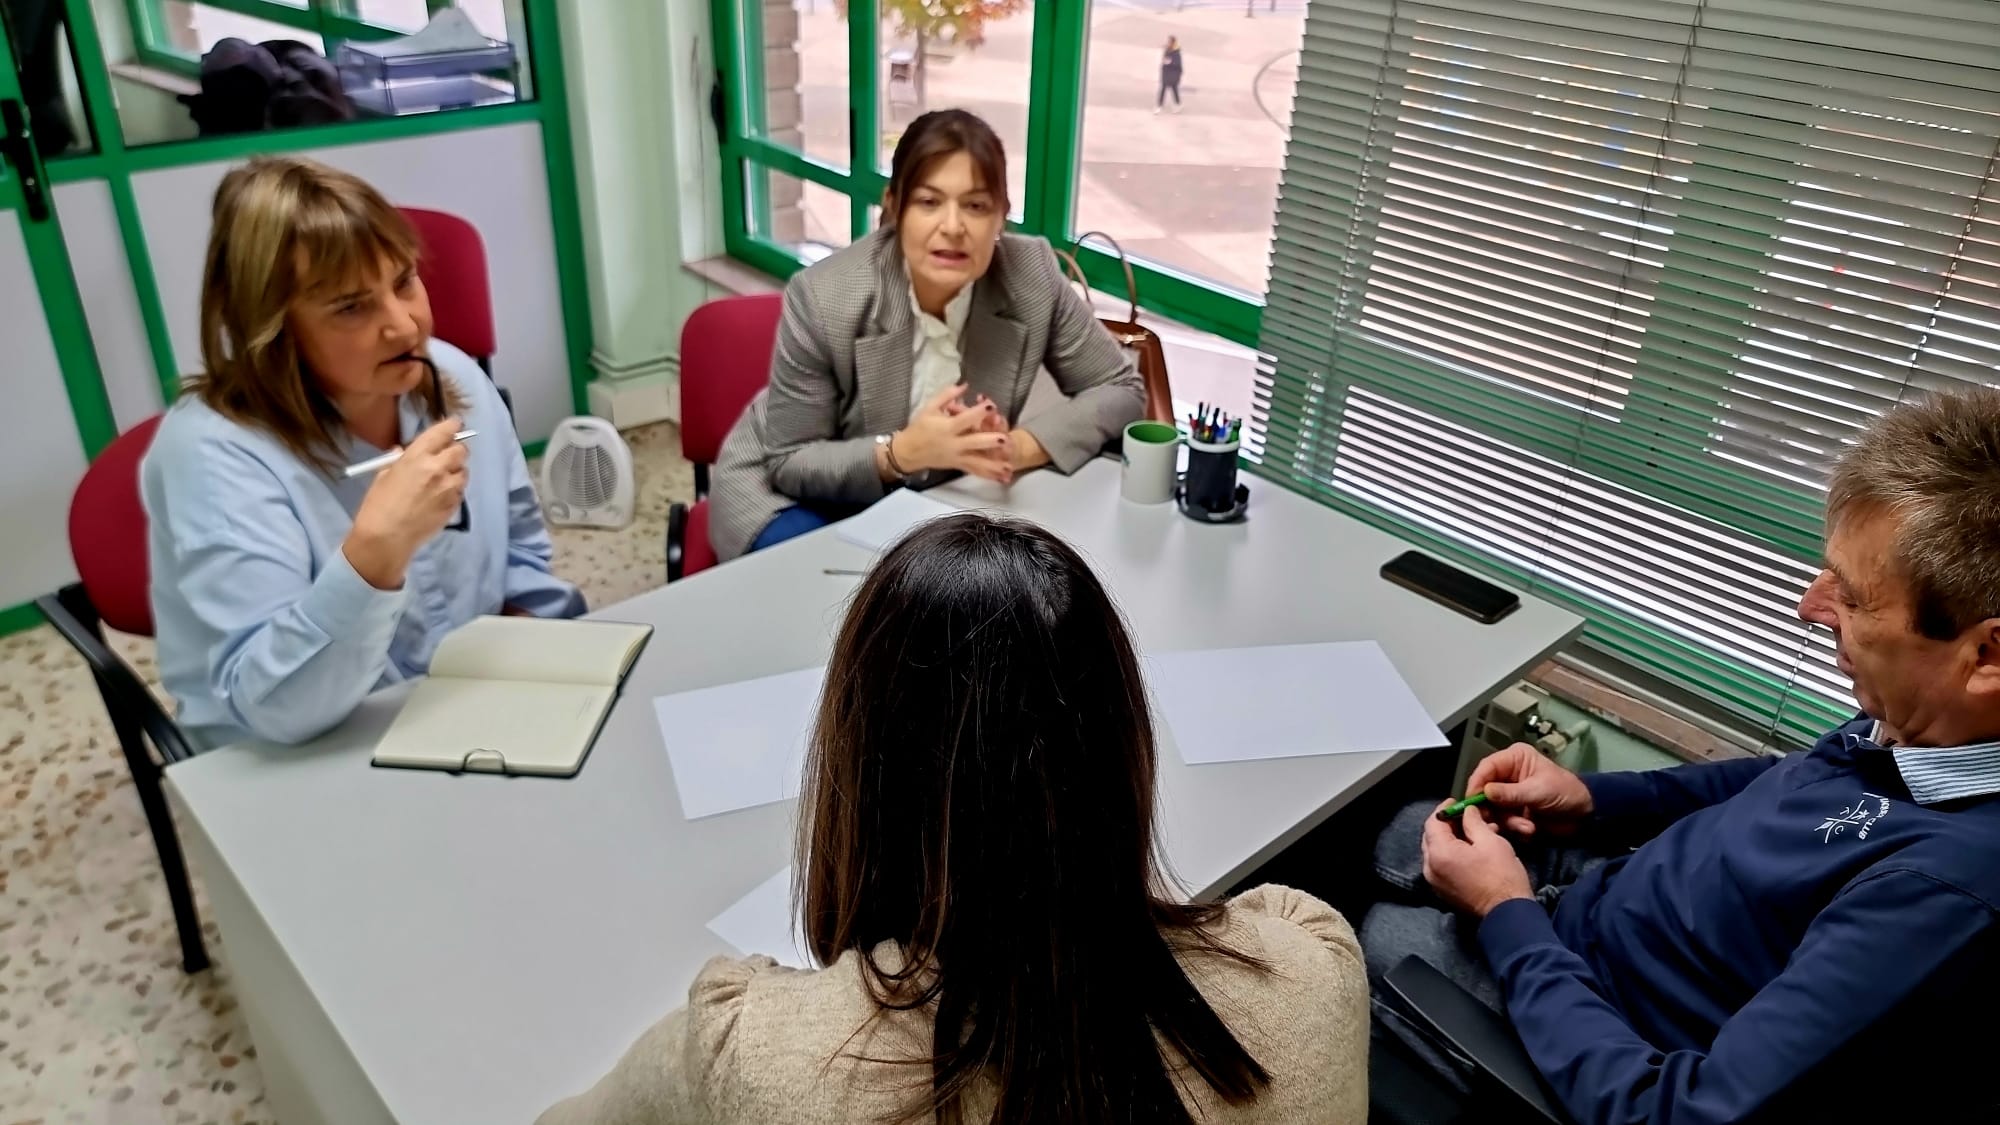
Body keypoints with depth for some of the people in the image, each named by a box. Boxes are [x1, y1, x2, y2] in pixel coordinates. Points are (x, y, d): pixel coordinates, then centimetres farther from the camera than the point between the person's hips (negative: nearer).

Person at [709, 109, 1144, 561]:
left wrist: (1018, 448, -29)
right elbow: (791, 463, -20)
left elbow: (1120, 388, -11)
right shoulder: (822, 299, -28)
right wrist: (903, 452, -38)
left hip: (929, 494, 4)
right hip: (790, 490, -3)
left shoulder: (1032, 275, -21)